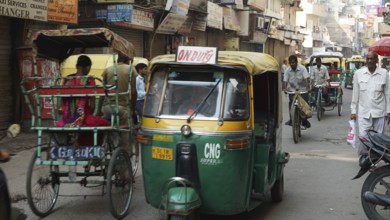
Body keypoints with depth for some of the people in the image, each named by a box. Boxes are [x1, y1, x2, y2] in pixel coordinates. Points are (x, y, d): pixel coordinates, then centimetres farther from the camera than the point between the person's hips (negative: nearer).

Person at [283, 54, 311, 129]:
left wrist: (307, 87, -32)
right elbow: (285, 80, -6)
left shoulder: (302, 68, -11)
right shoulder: (288, 70, -4)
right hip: (292, 90, 2)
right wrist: (285, 88, -22)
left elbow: (306, 79, -18)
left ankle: (304, 121, 7)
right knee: (291, 104, -3)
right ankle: (291, 120, 10)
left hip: (302, 90, -2)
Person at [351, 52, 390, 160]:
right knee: (363, 136, -6)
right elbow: (355, 94, 5)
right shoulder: (358, 73, 2)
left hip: (379, 112, 0)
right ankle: (363, 155, 16)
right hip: (363, 112, 0)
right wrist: (353, 111, 4)